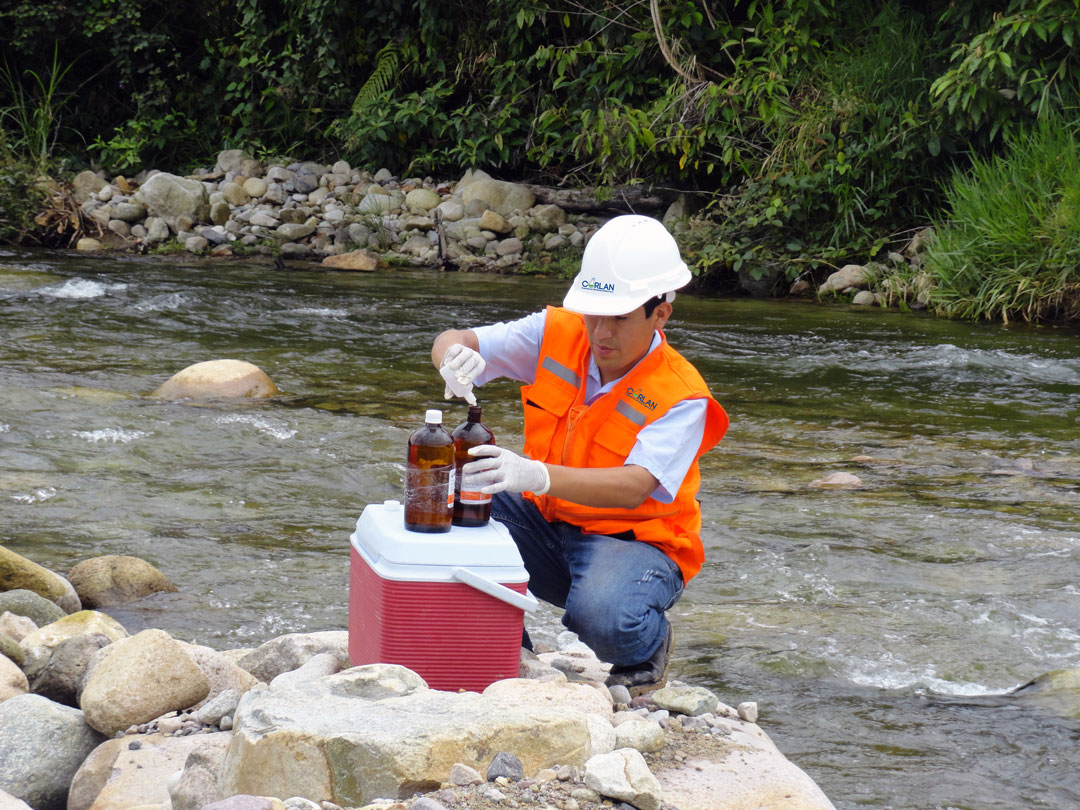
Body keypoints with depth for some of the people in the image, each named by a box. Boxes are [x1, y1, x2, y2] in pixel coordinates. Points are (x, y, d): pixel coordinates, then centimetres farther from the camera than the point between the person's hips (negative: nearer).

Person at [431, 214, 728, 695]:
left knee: (603, 617, -38)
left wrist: (538, 476, -49)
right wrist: (455, 357, -34)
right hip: (547, 526, 5)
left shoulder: (680, 397, -18)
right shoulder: (558, 335, -5)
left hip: (634, 542, -5)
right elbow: (452, 342, -6)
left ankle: (648, 649, 3)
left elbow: (634, 487, -33)